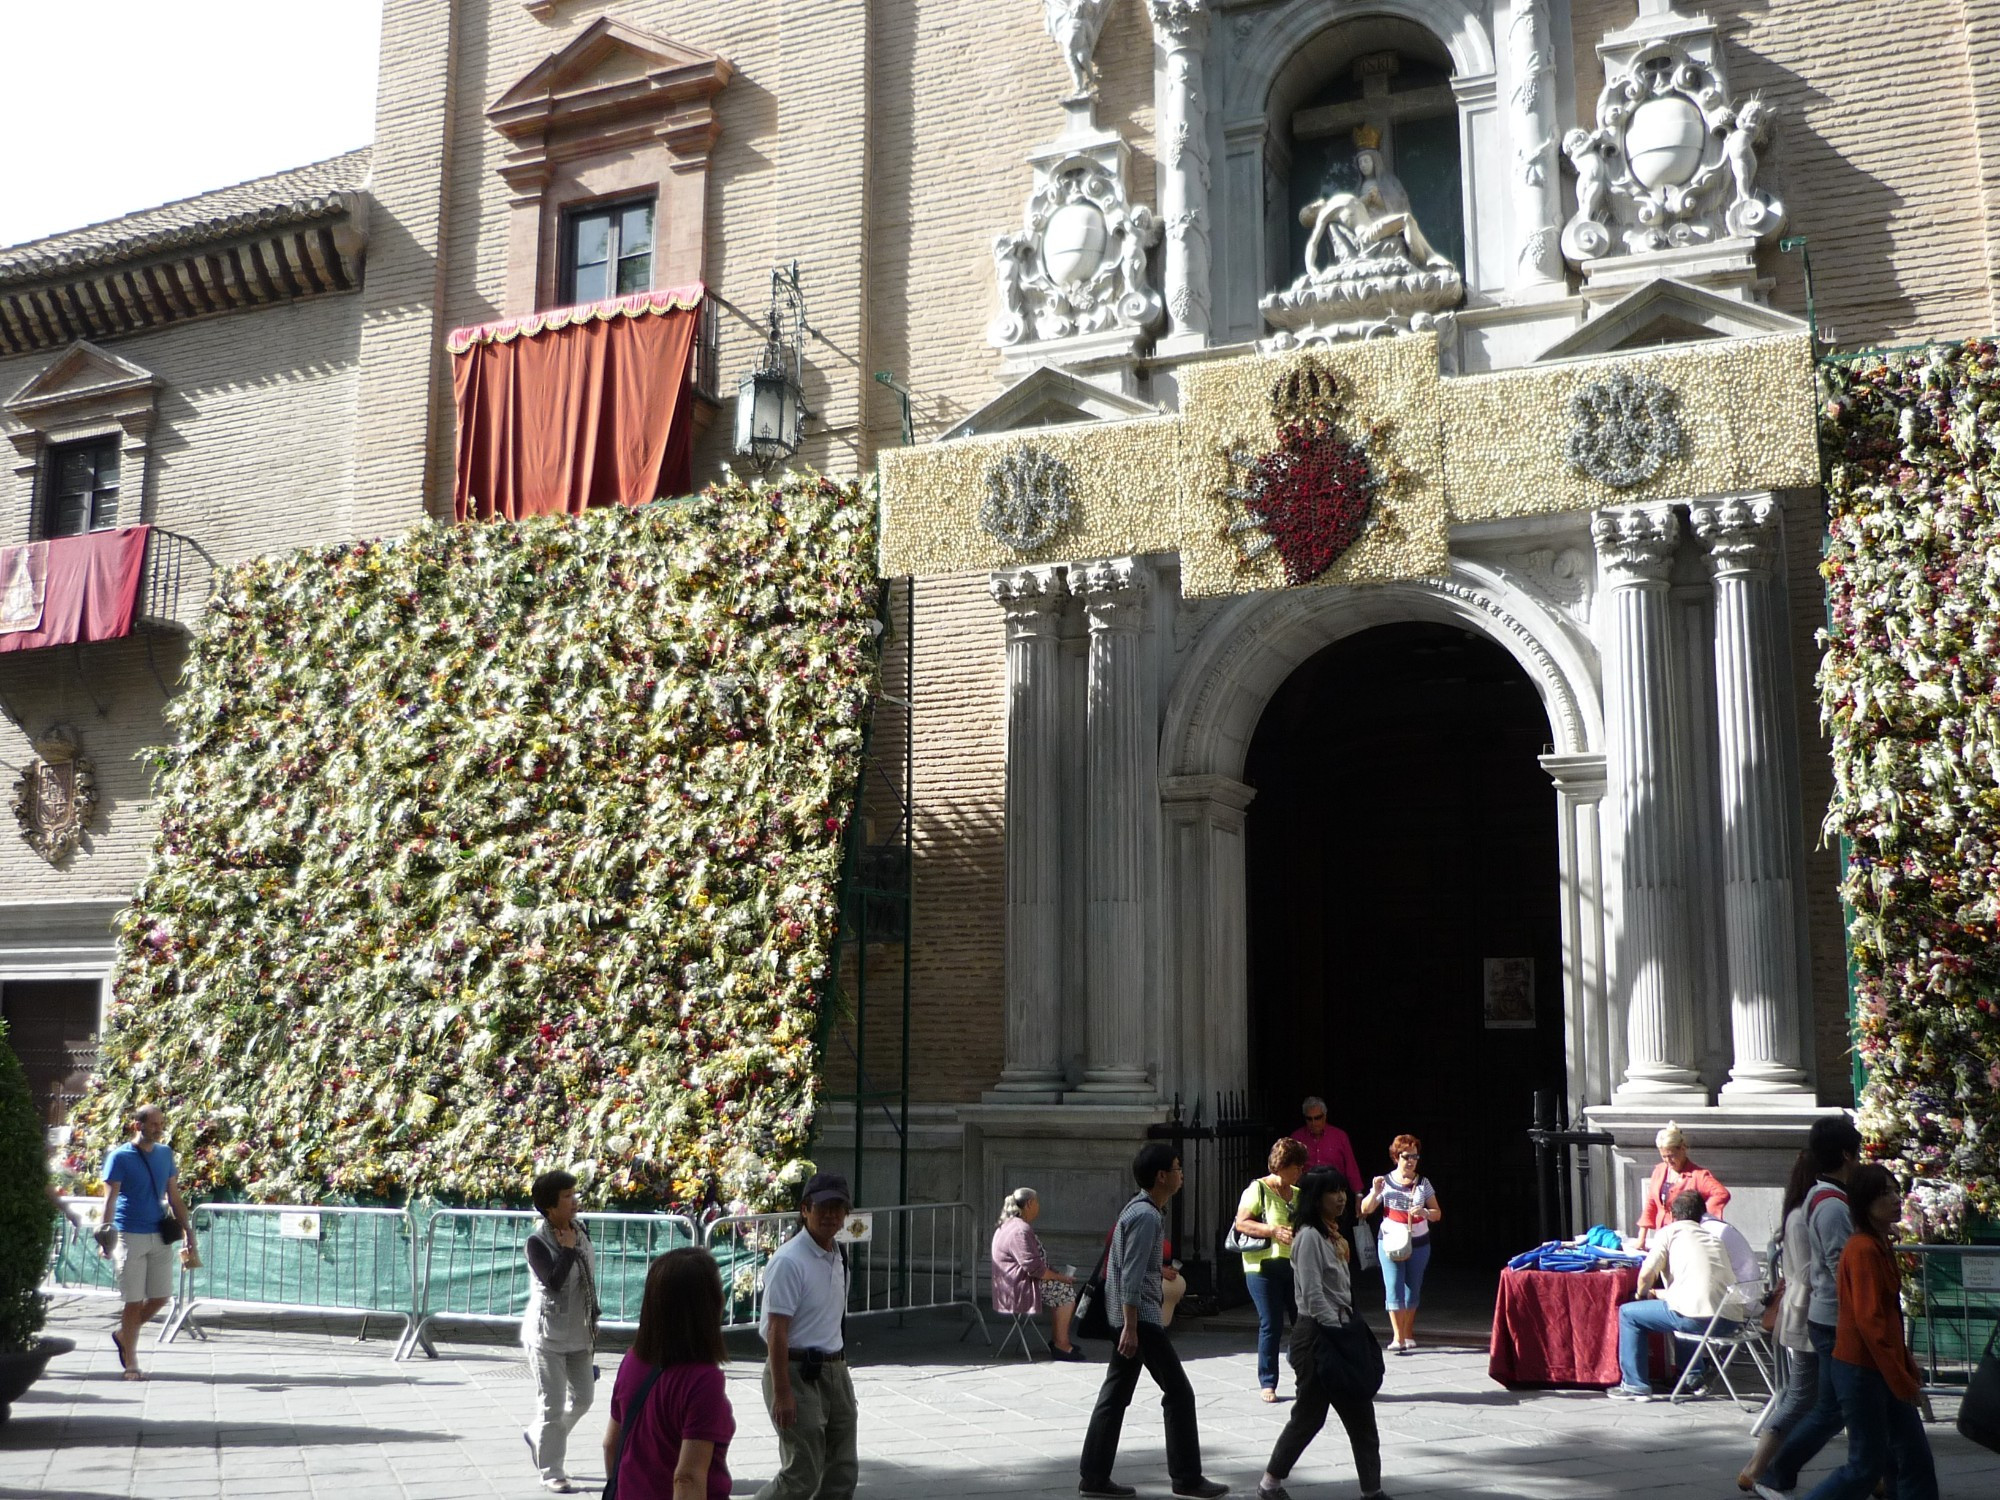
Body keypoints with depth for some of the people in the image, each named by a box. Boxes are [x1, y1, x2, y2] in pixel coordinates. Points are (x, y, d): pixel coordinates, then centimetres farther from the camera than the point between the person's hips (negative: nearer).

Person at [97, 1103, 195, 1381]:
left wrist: (187, 1233, 9)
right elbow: (110, 1199, -10)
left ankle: (123, 1335, 30)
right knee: (133, 1301, -1)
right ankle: (130, 1364, 9)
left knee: (161, 1297, 6)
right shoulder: (120, 1157, -6)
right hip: (130, 1236, -5)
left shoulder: (165, 1154, 10)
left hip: (161, 1236, 5)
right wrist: (106, 1235, -22)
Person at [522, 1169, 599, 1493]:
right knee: (552, 1406, 0)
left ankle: (537, 1437, 37)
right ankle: (552, 1473, 14)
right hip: (547, 1335, -7)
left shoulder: (580, 1230, 2)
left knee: (583, 1397, 14)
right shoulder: (537, 1242, -18)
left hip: (579, 1334, 7)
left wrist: (593, 1320, 17)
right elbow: (554, 1281, -31)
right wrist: (568, 1249, -23)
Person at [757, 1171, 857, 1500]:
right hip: (799, 1373, -8)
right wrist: (782, 1393, -22)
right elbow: (778, 1331, -19)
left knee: (842, 1472, 10)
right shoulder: (790, 1262, -17)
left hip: (835, 1370, 9)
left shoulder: (838, 1257, 10)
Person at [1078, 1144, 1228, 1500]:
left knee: (1115, 1395, 10)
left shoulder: (1141, 1209, 15)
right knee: (1179, 1392, -3)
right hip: (1140, 1317, -10)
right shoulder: (1146, 1216, -17)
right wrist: (1131, 1328, -25)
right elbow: (1131, 1277, -23)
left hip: (1130, 1317, 10)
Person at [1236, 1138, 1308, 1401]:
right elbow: (1241, 1223, -11)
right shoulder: (1258, 1189, -5)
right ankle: (1268, 1384, 8)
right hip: (1264, 1267, -6)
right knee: (1271, 1326, -2)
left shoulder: (1298, 1195, 15)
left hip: (1297, 1267, 6)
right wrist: (1273, 1231, -19)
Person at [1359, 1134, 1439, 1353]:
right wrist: (1376, 1193, -17)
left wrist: (1425, 1212, -15)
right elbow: (1365, 1209, 0)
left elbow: (1437, 1214, 6)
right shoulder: (1386, 1183, -1)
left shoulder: (1423, 1183, 5)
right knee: (1394, 1289, -9)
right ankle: (1398, 1338, -10)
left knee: (1413, 1290, 8)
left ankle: (1408, 1334, 21)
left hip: (1418, 1243, 2)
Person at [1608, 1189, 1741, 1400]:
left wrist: (1643, 1294, 17)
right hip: (1731, 1320, 7)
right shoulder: (1713, 1238, 26)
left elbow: (1646, 1274, -4)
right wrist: (1659, 1294, 41)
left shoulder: (1670, 1232, 7)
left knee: (1628, 1313, 11)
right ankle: (1694, 1377, 35)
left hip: (1698, 1317, -7)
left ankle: (1635, 1385, 10)